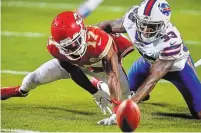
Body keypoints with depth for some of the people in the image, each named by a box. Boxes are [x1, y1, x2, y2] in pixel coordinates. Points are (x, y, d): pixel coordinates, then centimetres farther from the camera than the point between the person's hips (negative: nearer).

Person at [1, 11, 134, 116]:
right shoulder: (55, 46, -36)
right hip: (73, 63, 2)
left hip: (105, 63, -2)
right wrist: (96, 93, -27)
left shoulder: (100, 41, -51)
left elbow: (113, 77, -53)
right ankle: (21, 91, 47)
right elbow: (74, 73, -22)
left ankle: (99, 85, 24)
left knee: (125, 95, -15)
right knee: (39, 76, 7)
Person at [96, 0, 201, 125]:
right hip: (149, 61, 4)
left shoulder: (171, 41, -43)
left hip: (177, 66, -4)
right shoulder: (132, 19, -32)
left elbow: (153, 78, -42)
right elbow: (109, 26, -9)